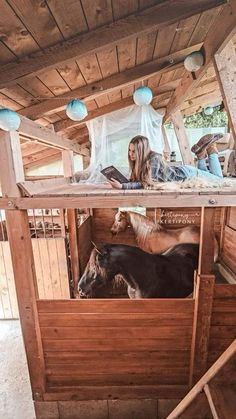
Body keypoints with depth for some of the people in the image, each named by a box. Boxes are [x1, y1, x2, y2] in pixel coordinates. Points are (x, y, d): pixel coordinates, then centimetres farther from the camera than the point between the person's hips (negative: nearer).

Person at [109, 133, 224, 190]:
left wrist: (122, 186, -46)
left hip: (187, 174, -6)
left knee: (219, 179, 19)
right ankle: (201, 154, 28)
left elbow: (146, 183, -41)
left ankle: (211, 150, 23)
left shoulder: (153, 159, -36)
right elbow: (136, 180, -10)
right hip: (180, 172, 7)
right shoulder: (139, 160, -14)